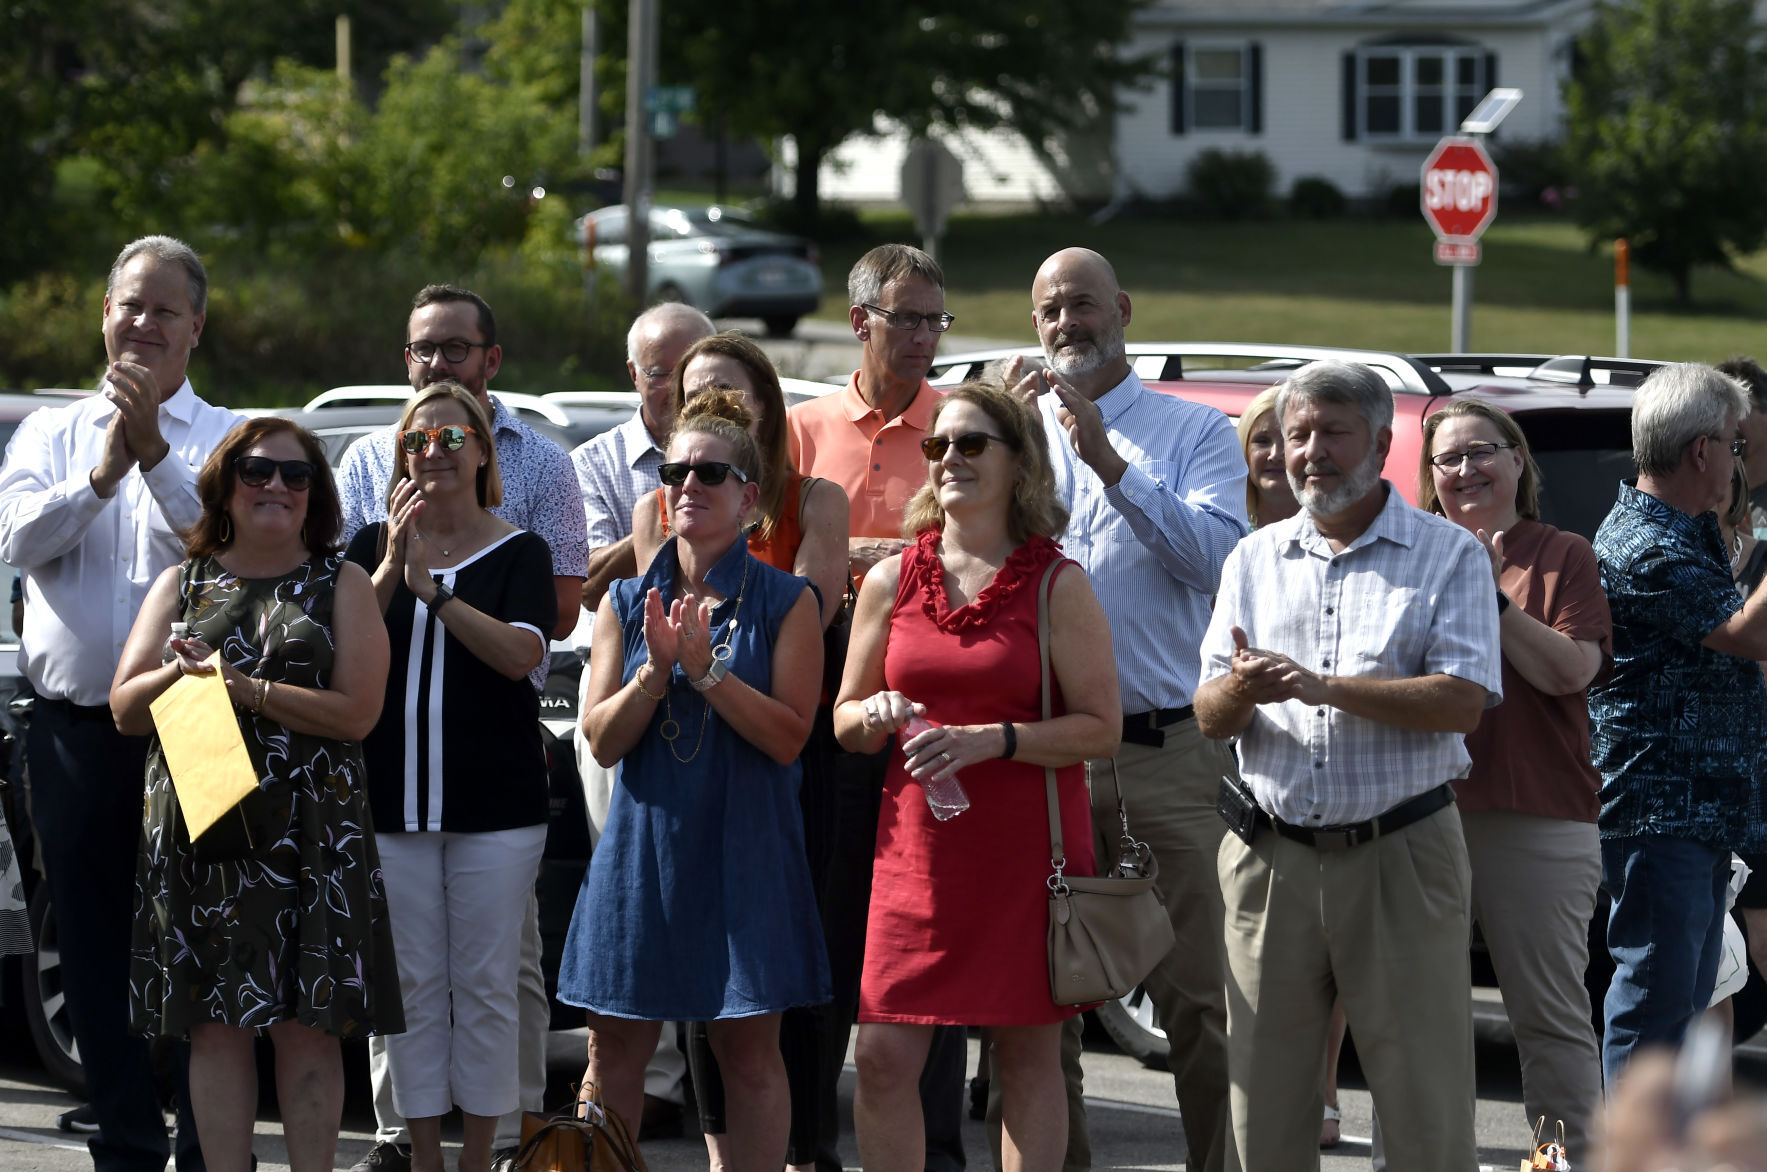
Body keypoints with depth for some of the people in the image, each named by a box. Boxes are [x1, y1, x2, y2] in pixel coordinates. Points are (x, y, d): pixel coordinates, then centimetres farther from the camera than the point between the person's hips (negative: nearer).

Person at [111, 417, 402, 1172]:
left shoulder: (340, 586, 7)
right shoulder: (182, 586, 14)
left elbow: (355, 712, -6)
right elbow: (125, 710, 10)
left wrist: (246, 689, -14)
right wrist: (178, 676, -11)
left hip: (310, 835, -2)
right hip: (200, 827, 2)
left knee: (308, 1026, -4)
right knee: (216, 1026, 0)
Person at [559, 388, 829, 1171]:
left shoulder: (784, 602, 0)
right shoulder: (627, 601, 8)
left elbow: (788, 737, -8)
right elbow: (602, 739, 3)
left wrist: (705, 669, -17)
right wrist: (656, 668, -12)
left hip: (743, 849, -3)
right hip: (642, 845, 3)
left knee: (748, 1051, 1)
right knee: (614, 1048, 3)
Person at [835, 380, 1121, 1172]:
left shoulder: (1056, 587, -1)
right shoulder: (891, 581, 9)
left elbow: (1101, 728, -6)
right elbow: (844, 720, 16)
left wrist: (991, 740, -17)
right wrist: (878, 716, -7)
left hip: (1027, 847, -3)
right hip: (915, 845, 3)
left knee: (1028, 1056, 2)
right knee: (883, 1057, -3)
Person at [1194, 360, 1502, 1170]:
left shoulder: (1448, 555, 2)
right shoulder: (1254, 560, 15)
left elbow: (1463, 702, -11)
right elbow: (1209, 717, 10)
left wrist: (1320, 686, -18)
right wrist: (1239, 691, -14)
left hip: (1402, 853, -4)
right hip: (1272, 857, 4)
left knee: (1426, 1102, -5)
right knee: (1263, 1095, 4)